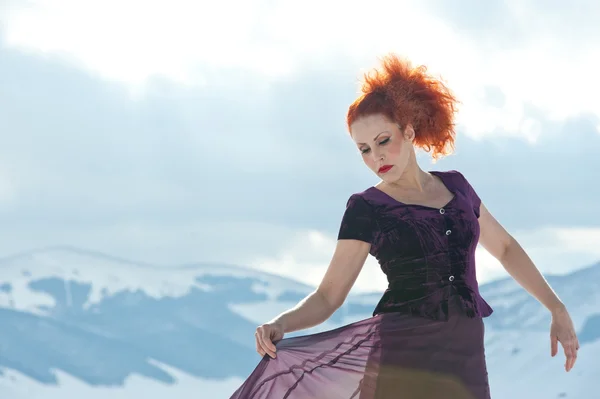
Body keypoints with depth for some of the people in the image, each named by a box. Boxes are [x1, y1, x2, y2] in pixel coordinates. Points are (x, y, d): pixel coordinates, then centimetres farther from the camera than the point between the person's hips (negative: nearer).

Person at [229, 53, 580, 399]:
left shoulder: (456, 186, 13)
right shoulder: (366, 208, 2)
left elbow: (505, 247, 26)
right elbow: (328, 296, -2)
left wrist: (557, 308, 20)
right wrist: (281, 324, -21)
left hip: (464, 361, 3)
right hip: (399, 356, -3)